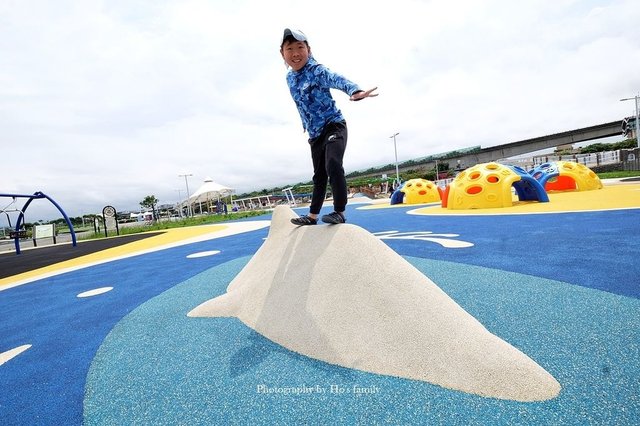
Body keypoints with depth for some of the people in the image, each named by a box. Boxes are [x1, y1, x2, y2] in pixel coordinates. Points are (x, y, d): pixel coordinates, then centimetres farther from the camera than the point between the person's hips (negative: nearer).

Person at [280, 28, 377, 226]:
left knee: (332, 165, -28)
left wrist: (355, 91, -55)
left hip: (334, 125, -6)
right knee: (319, 175, 12)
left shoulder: (317, 70, -15)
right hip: (315, 134, 7)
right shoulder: (289, 78, 5)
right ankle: (313, 215, 21)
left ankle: (339, 212, -16)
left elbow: (337, 79, -35)